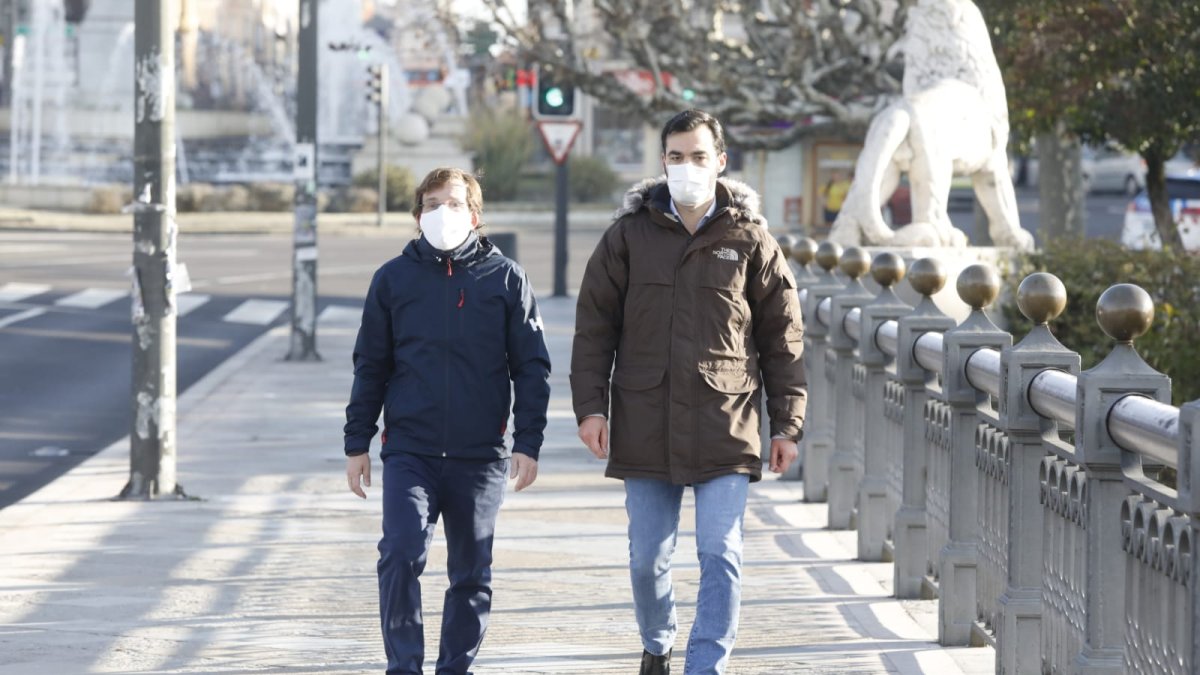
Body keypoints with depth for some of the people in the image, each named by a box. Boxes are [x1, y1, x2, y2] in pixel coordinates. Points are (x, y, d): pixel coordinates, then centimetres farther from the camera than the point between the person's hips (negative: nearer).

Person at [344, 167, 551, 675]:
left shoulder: (505, 278, 4)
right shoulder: (394, 278, 6)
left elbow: (532, 368, 5)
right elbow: (370, 367, 11)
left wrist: (528, 443, -2)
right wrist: (356, 444, 7)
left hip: (479, 456, 0)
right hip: (409, 451, 0)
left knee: (471, 574, 6)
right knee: (400, 556, -16)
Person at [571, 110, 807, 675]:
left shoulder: (749, 240, 3)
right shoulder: (629, 235, 5)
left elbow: (783, 338, 6)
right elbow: (594, 327, 7)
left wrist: (787, 424, 3)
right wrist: (590, 406, -2)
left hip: (725, 427, -1)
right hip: (645, 426, 1)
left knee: (720, 555, -7)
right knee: (647, 556, 10)